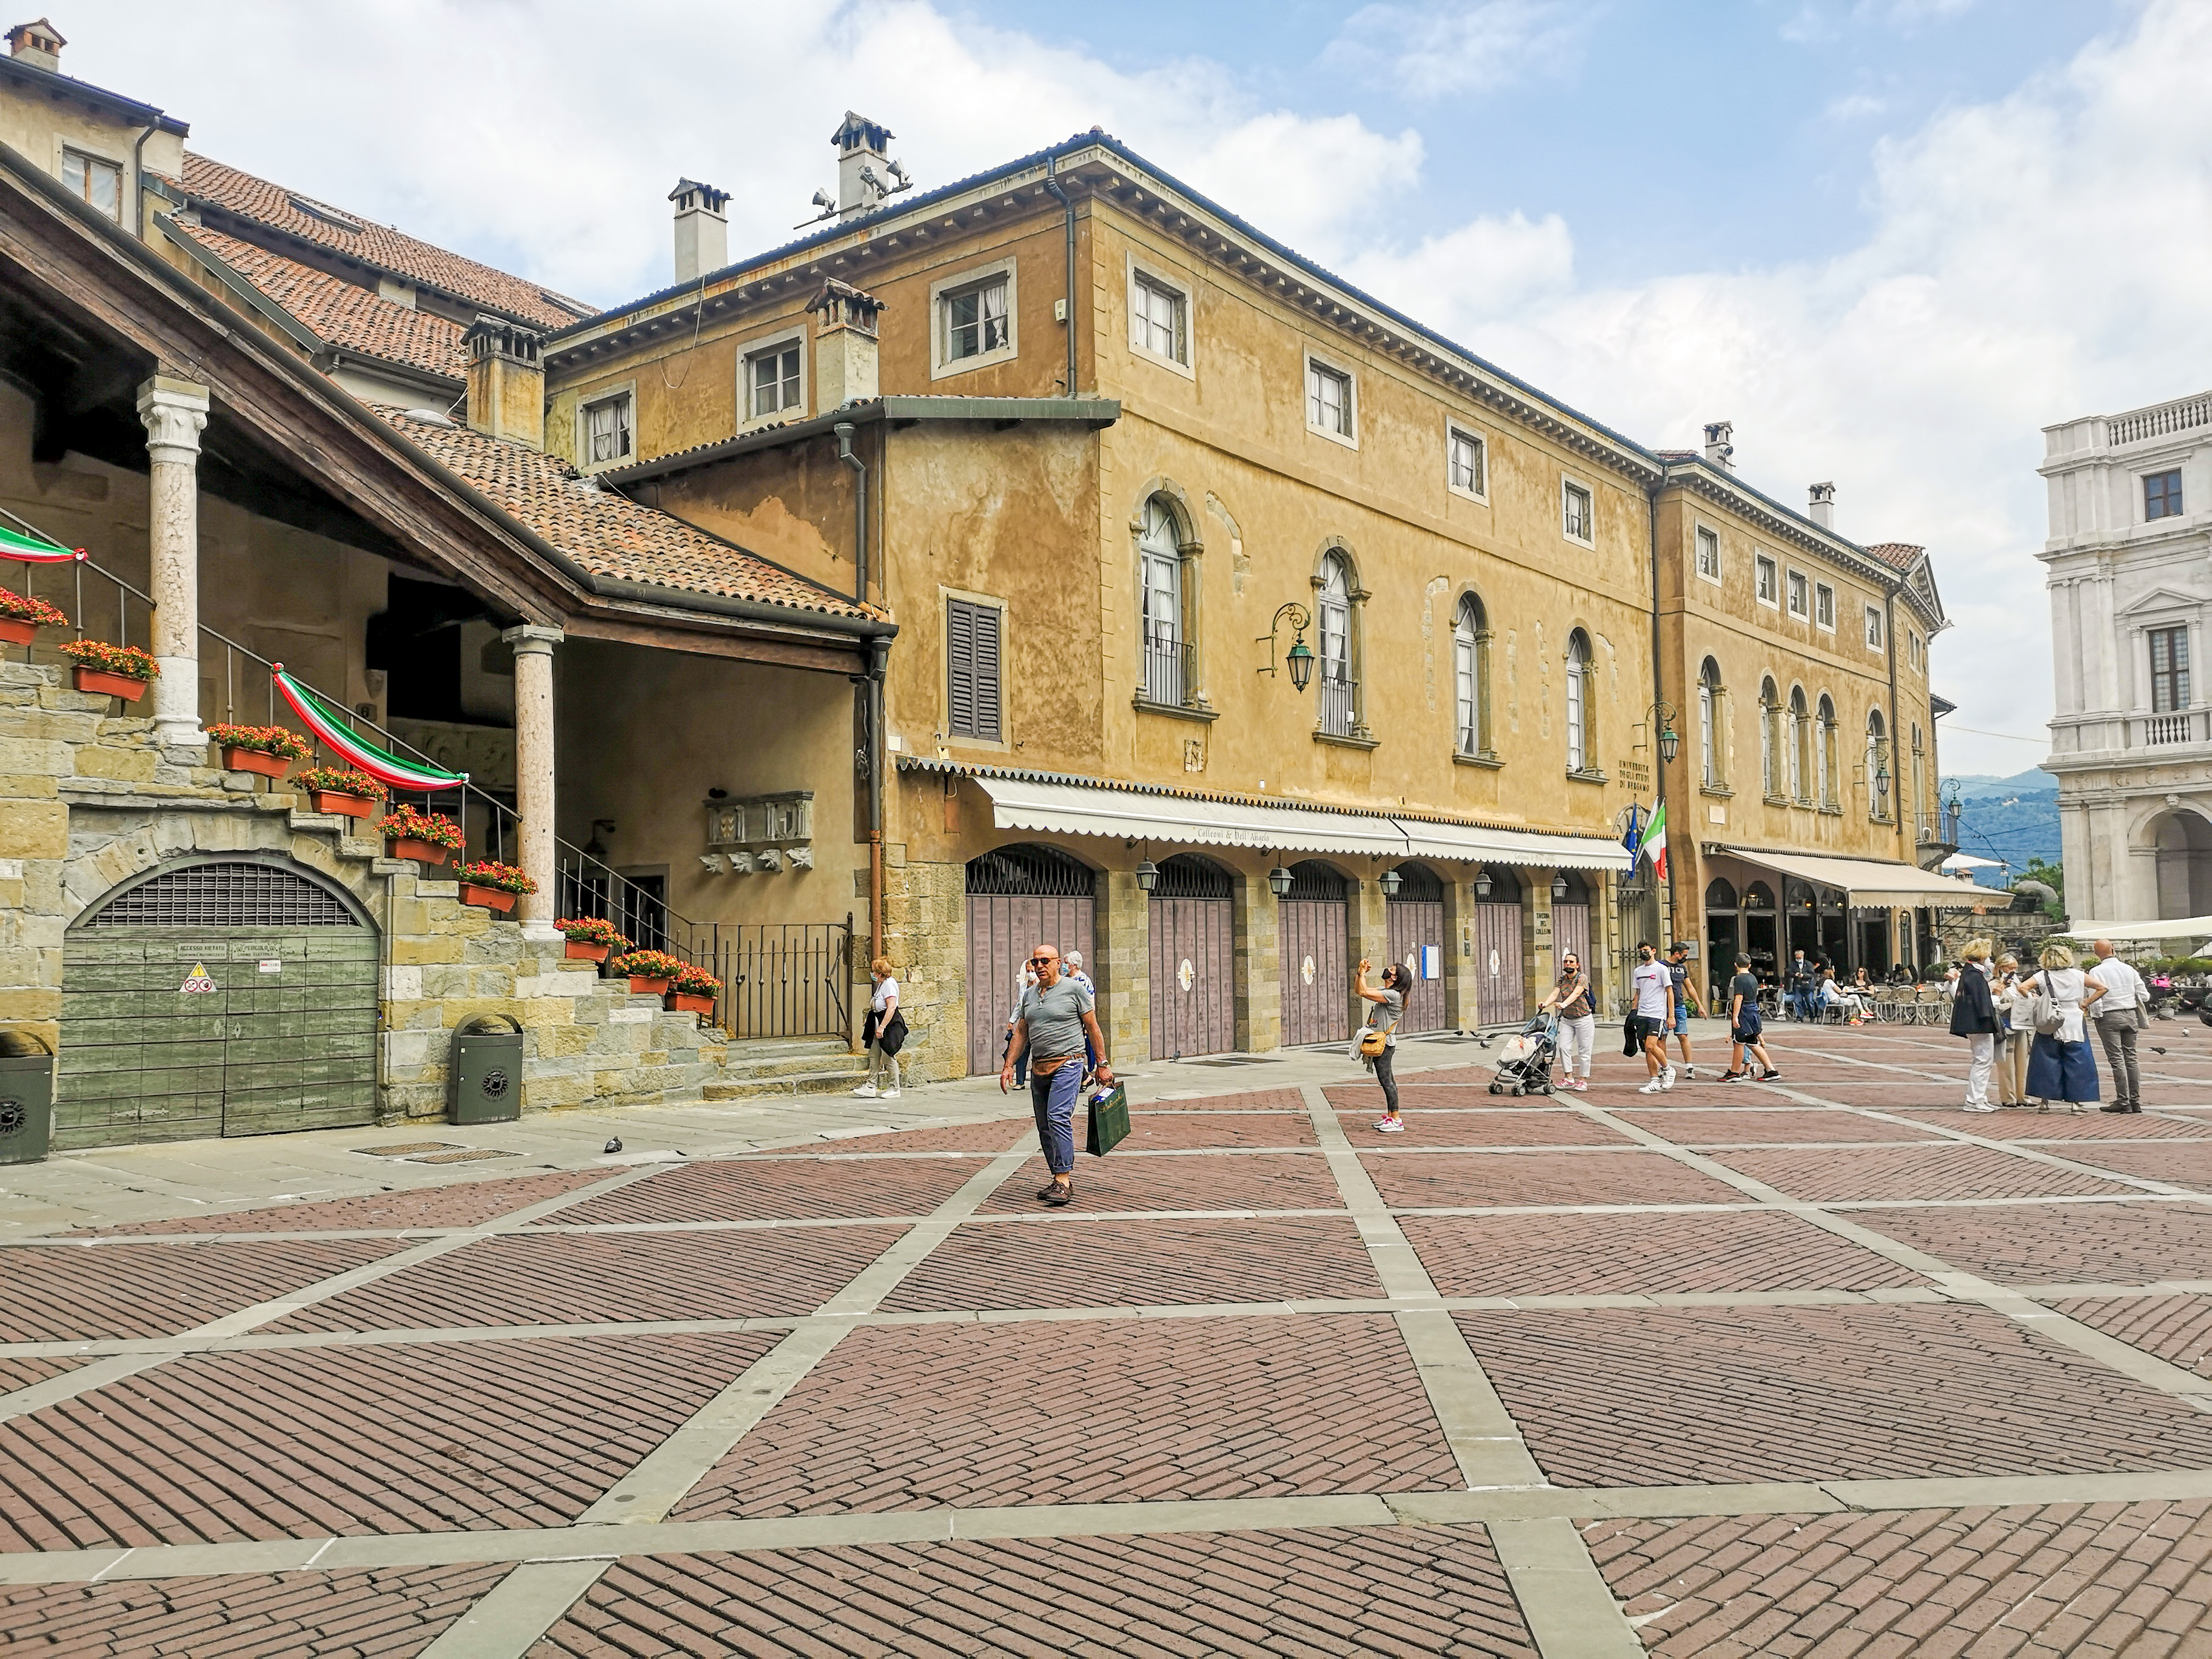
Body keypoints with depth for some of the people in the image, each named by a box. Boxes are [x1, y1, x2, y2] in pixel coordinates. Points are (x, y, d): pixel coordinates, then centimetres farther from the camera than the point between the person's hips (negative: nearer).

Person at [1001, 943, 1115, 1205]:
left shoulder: (1073, 989, -3)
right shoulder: (1029, 994, 14)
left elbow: (1093, 1028, 1)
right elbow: (1021, 1033, 20)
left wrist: (1102, 1064, -1)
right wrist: (1008, 1065, 12)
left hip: (1067, 1063, -7)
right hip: (1039, 1067, 7)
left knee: (1059, 1118, -19)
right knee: (1044, 1127, 7)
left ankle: (1063, 1179, -18)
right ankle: (1060, 1179, 15)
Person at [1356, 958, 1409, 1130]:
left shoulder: (1393, 995, -17)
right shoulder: (1385, 992, 14)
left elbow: (1364, 992, -24)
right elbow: (1360, 991, 22)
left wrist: (1363, 973, -11)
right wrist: (1361, 973, 9)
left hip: (1384, 1043, -10)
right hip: (1380, 1043, 10)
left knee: (1386, 1080, -9)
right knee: (1388, 1080, 14)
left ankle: (1397, 1121, -8)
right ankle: (1390, 1116, 21)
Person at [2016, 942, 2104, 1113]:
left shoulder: (2043, 977, -4)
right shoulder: (2078, 975, 2)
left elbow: (2022, 987, -16)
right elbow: (2102, 988, 3)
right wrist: (2085, 1003, 6)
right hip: (2075, 1026, 1)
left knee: (2047, 1063, 6)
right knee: (2077, 1063, 7)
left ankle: (2045, 1101, 6)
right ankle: (2076, 1101, 5)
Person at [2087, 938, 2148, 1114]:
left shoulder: (2096, 972, -9)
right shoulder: (2129, 969, 4)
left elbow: (2095, 998, -15)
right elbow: (2144, 996, 5)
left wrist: (2098, 1016, -1)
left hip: (2109, 1017, -5)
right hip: (2130, 1015, 5)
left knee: (2117, 1059, -3)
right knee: (2130, 1057, 11)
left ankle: (2123, 1101, -5)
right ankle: (2135, 1100, 13)